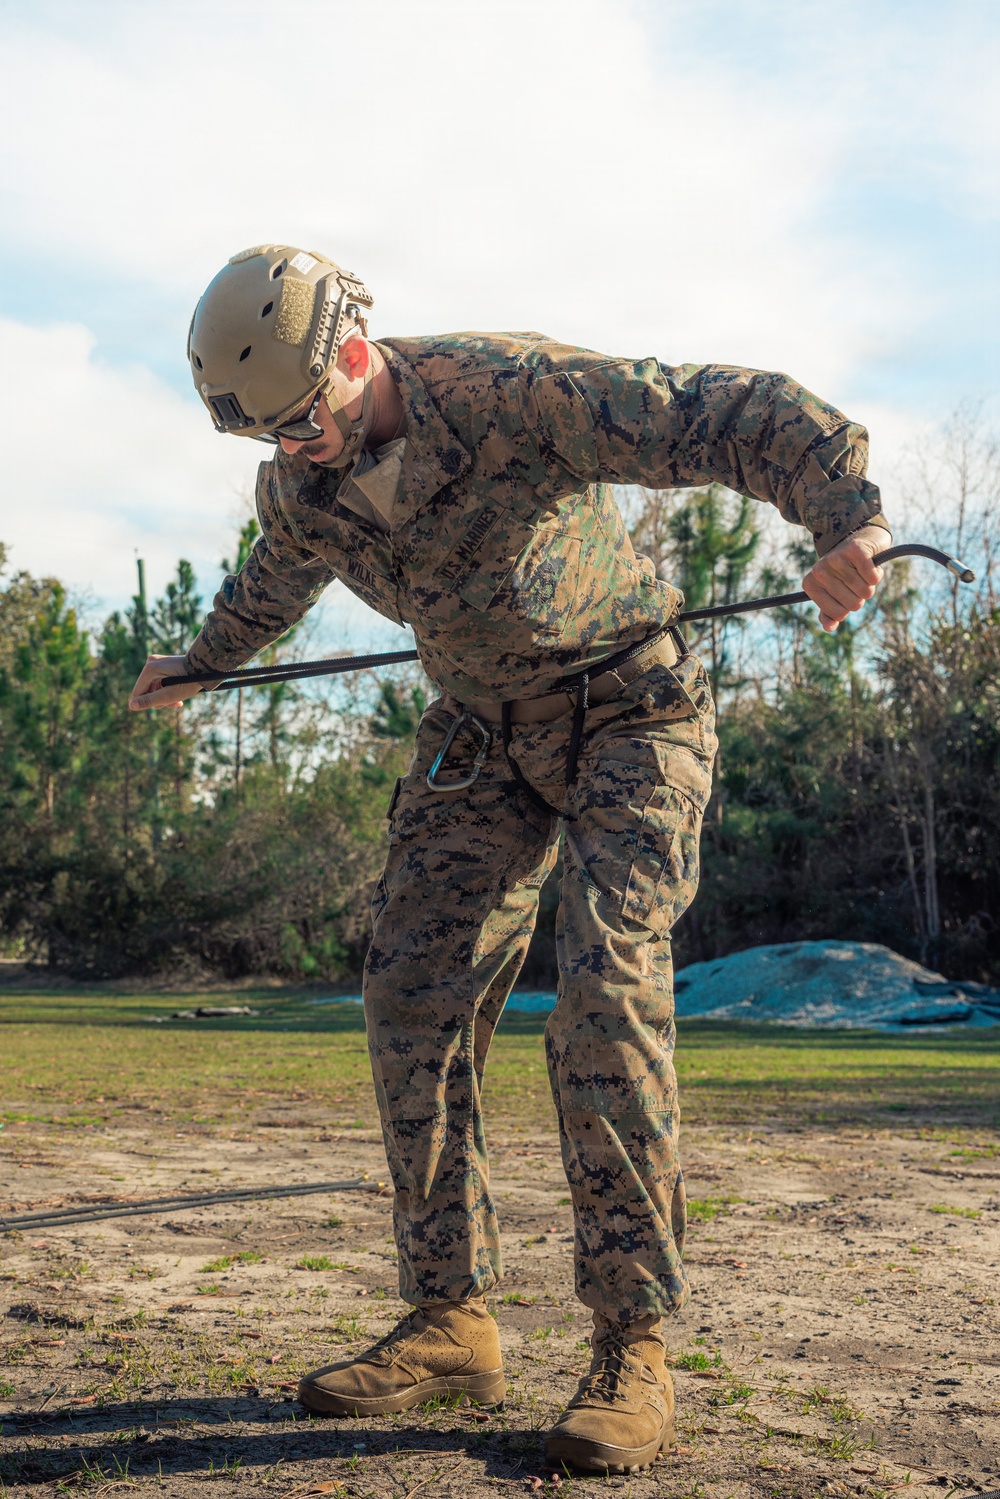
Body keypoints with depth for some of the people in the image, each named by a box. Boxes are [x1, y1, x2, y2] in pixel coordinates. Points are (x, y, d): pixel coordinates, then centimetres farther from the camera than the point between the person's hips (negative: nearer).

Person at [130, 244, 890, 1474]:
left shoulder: (512, 391, -25)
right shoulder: (298, 486, -4)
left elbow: (736, 413, -30)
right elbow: (276, 582, 21)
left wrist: (846, 513, -47)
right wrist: (202, 663, 38)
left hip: (629, 705, -6)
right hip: (482, 730, 6)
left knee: (603, 984, -22)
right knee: (412, 994, -4)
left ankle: (633, 1347, -15)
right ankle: (450, 1322, 5)